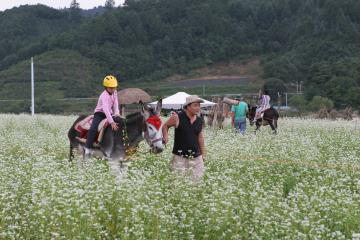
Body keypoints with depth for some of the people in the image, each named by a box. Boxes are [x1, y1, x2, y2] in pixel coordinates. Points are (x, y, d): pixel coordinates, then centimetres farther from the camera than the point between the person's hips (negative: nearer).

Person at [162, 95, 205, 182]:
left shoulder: (199, 121, 8)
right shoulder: (177, 117, -6)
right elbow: (165, 126, 8)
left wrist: (203, 154, 18)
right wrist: (165, 137, -10)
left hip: (196, 157, 4)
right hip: (180, 157, -4)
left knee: (198, 180, 2)